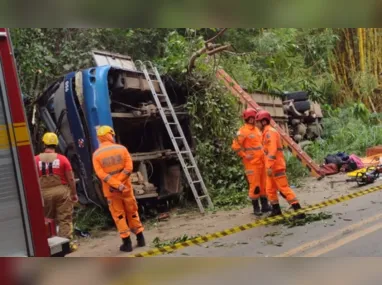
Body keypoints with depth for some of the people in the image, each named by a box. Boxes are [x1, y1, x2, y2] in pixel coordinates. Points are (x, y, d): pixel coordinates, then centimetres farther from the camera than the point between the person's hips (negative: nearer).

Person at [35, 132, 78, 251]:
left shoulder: (36, 160, -1)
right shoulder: (62, 158, -4)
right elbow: (70, 178, -3)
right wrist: (74, 193, 6)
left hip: (44, 193, 1)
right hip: (61, 190, -1)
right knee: (65, 219, 5)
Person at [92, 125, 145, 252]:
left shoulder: (96, 154, -3)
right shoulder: (121, 148, -2)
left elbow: (101, 174, -13)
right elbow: (128, 167, -10)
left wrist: (116, 185, -15)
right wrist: (119, 184, -12)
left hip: (110, 190, -1)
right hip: (126, 187, 1)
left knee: (119, 215, 7)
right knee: (132, 212, 14)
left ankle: (127, 242, 7)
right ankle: (140, 238, 20)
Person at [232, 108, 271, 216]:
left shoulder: (256, 129, 14)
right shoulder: (243, 131, -10)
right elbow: (235, 146, -15)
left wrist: (264, 153, 15)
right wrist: (244, 155, -16)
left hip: (261, 161, 8)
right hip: (251, 163, -8)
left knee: (264, 184, 12)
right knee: (254, 185, -5)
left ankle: (265, 205, 22)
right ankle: (256, 208, 6)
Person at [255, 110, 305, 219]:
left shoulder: (270, 132, -16)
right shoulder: (267, 133, 16)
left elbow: (272, 151, -25)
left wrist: (269, 166, -27)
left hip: (276, 167, -10)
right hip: (272, 167, 10)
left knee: (284, 189, -8)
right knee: (270, 189, 14)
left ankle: (299, 211, -6)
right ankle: (276, 209, 25)